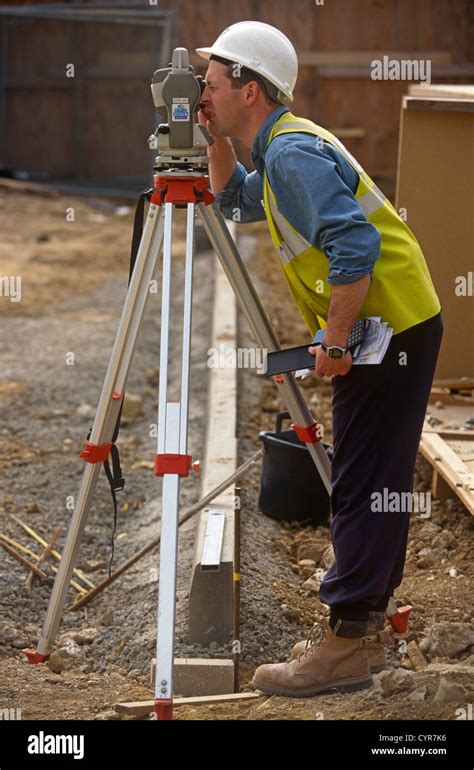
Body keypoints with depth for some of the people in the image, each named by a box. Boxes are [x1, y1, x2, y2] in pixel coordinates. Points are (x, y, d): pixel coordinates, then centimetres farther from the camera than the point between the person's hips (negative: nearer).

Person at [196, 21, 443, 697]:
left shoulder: (292, 151, -16)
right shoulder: (281, 149, 16)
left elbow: (355, 244, -26)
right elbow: (234, 200, 35)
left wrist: (335, 340, -22)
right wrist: (217, 140, 20)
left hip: (385, 329, -11)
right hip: (388, 329, 11)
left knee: (363, 487, -8)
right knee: (373, 485, 13)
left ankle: (348, 641, -5)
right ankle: (361, 627, 21)